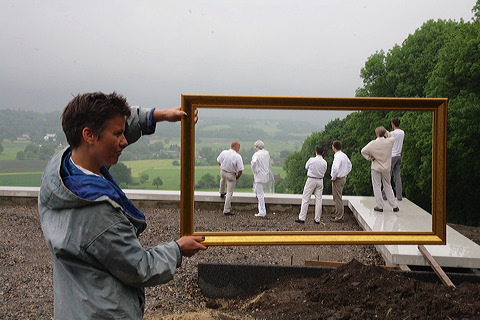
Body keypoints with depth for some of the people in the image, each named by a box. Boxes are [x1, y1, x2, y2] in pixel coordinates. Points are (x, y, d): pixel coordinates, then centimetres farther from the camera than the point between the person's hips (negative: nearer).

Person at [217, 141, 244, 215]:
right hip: (231, 175, -5)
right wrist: (238, 176, -2)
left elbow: (219, 162, 5)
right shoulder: (238, 157, -26)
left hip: (222, 171, 5)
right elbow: (240, 170, -23)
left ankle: (222, 193, 63)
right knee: (229, 193, 5)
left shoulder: (223, 152, -13)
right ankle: (226, 210, 9)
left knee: (223, 179, 41)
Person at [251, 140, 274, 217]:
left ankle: (262, 212, 2)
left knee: (260, 194, -1)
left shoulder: (256, 154, -16)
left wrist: (254, 170, -14)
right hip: (266, 175, 7)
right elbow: (270, 163, 15)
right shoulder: (267, 153, 7)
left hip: (259, 175, -7)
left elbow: (254, 162, -30)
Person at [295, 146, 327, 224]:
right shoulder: (324, 162, -1)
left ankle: (302, 218, 0)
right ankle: (317, 219, 10)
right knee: (318, 200, 7)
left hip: (311, 180, -4)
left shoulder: (311, 160, -12)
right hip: (320, 180, 4)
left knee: (305, 199, 1)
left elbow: (306, 167, 5)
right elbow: (324, 171, 9)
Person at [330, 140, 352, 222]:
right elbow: (349, 165, 22)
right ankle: (337, 214, 29)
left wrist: (333, 178, -19)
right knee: (337, 198, 20)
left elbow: (336, 168, -33)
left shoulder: (338, 156, -20)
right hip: (343, 178, 10)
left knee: (337, 198, -2)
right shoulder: (344, 155, 10)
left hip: (338, 179, -10)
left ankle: (339, 217, 3)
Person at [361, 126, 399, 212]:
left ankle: (380, 206, 5)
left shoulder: (373, 143, -14)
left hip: (376, 168, -3)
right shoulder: (389, 142, -8)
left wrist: (369, 158, -3)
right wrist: (386, 131, 9)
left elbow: (363, 151, -11)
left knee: (377, 187, 5)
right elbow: (393, 137, 15)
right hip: (386, 168, 3)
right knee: (388, 186, 14)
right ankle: (394, 206, 15)